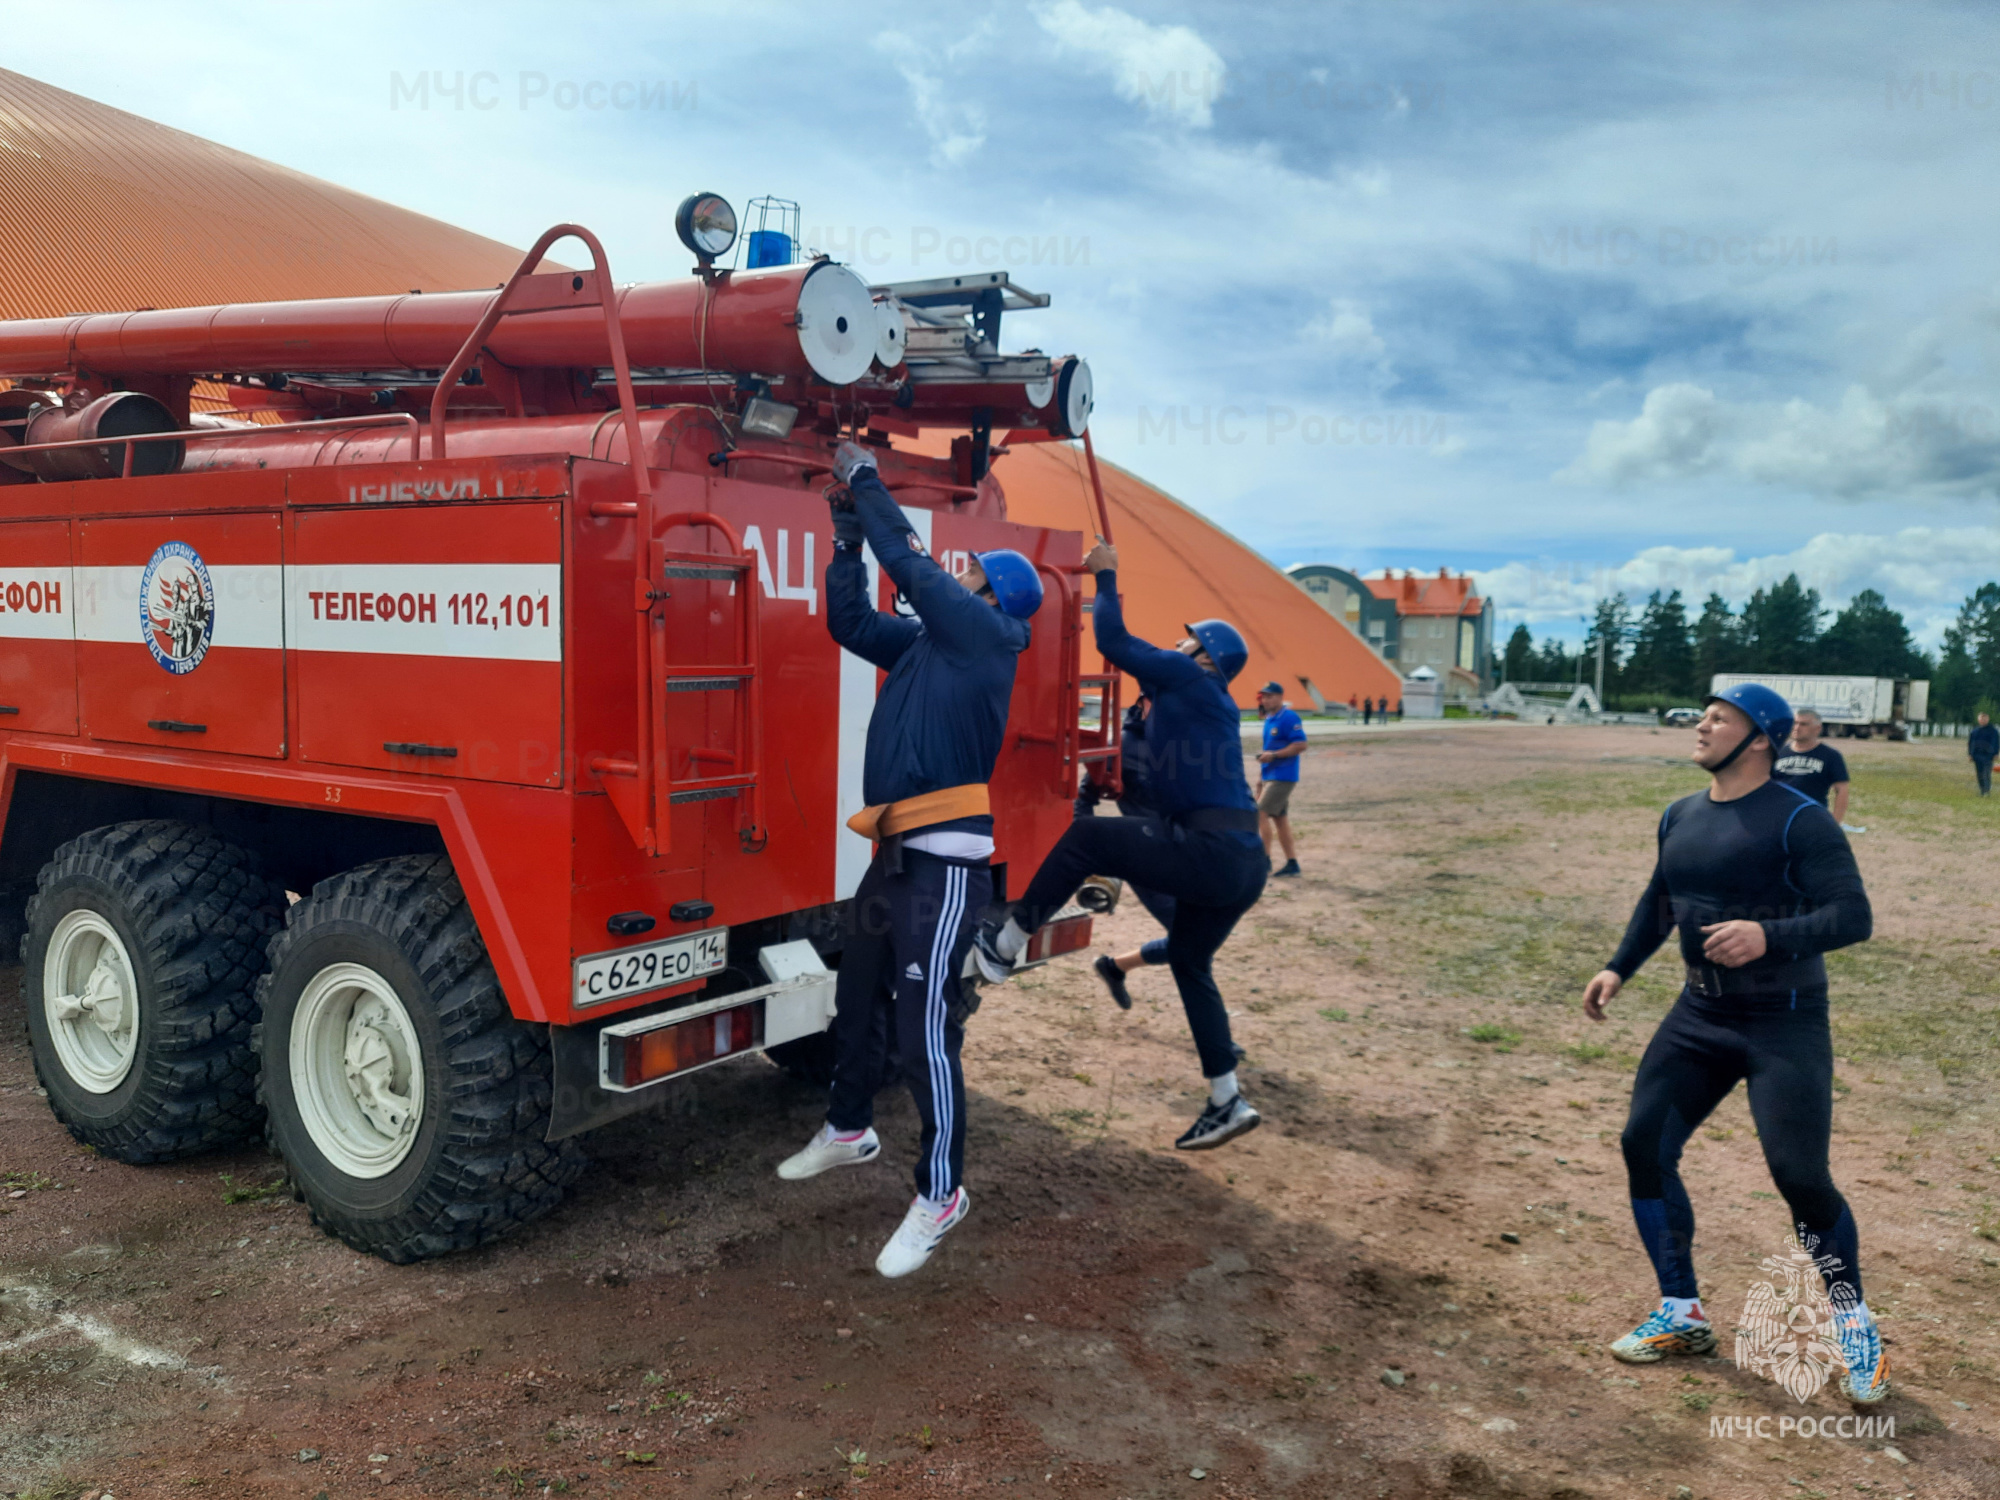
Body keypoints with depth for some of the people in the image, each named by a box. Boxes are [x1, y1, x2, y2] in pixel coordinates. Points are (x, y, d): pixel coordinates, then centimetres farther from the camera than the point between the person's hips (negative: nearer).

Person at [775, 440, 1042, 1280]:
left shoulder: (986, 636, -6)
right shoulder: (927, 642, 15)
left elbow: (908, 560, -10)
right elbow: (850, 621, 21)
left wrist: (866, 479, 3)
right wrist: (848, 533, 14)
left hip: (945, 863, -9)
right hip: (896, 854, 9)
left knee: (924, 1026, -8)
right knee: (857, 998, 21)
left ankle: (940, 1194, 6)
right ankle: (849, 1130, 42)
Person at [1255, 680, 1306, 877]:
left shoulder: (1289, 718, -13)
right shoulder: (1269, 719, 15)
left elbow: (1300, 745, -19)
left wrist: (1273, 755, -22)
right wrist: (1262, 779, 21)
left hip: (1282, 777, -10)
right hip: (1270, 777, 10)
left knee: (1261, 813, -13)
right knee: (1280, 818, 11)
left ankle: (1265, 858, -9)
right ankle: (1292, 863, 16)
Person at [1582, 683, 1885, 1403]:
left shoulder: (1799, 820, -14)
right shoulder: (1679, 817, 8)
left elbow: (1853, 915, -20)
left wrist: (1769, 936, -36)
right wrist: (1619, 968, 11)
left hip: (1785, 1023, -7)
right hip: (1699, 1016, 7)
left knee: (1800, 1175, -11)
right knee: (1645, 1146, 2)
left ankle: (1855, 1326, 17)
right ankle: (1683, 1316, 19)